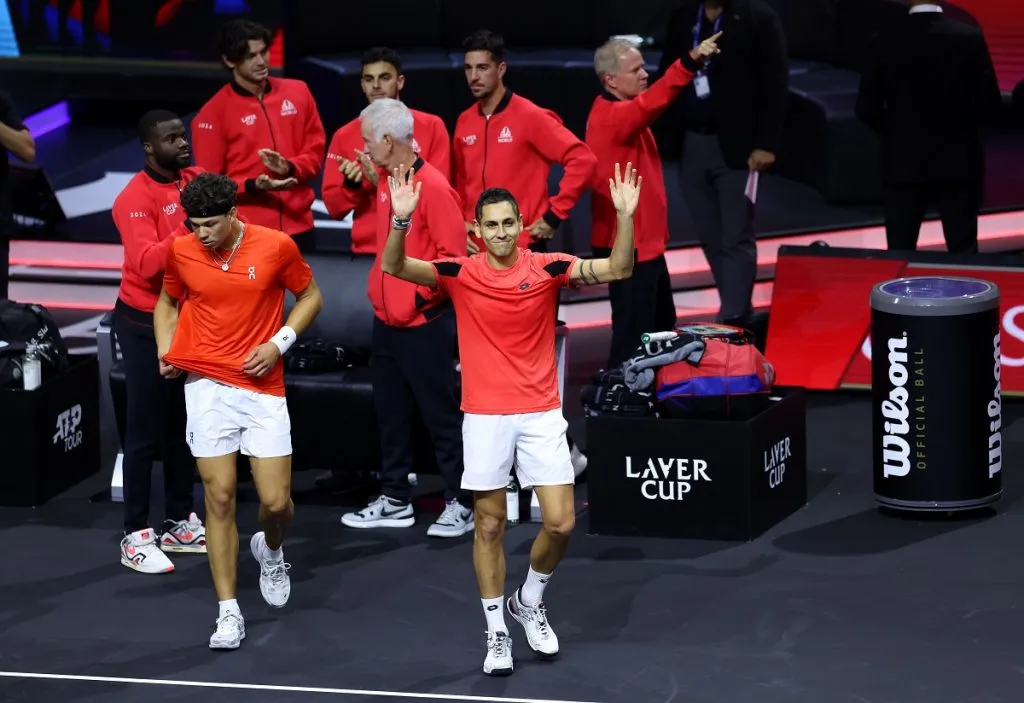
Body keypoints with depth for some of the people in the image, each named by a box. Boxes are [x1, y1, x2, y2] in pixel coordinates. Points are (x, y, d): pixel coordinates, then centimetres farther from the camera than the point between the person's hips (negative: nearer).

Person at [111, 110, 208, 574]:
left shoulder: (197, 180, 3)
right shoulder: (135, 199, -19)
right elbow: (146, 263, -30)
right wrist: (188, 228, -39)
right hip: (146, 324, -7)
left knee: (185, 425, 13)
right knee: (146, 431, -4)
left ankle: (180, 523, 22)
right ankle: (136, 537, 1)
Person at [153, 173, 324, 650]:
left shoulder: (276, 246, -7)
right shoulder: (181, 252, -1)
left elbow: (310, 296, 7)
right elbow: (168, 302, 17)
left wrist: (279, 343, -6)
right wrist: (166, 351, 1)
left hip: (263, 387, -1)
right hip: (207, 386, 1)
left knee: (276, 502, -4)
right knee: (219, 498, -2)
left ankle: (270, 551, 33)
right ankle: (228, 613, 5)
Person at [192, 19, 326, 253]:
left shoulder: (298, 93, 8)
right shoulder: (213, 113, -3)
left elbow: (316, 150, 11)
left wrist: (290, 168, -10)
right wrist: (253, 185, -20)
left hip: (299, 228, 4)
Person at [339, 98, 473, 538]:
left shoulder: (433, 187, -17)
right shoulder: (386, 183, 8)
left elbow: (453, 255, -18)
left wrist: (420, 294, -17)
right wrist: (381, 288, 12)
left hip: (424, 324, -9)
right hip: (387, 320, 9)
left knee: (440, 414, -2)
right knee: (390, 414, 14)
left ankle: (460, 505, 5)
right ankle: (394, 501, 23)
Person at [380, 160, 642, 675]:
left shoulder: (547, 268, -3)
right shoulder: (460, 274, -3)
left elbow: (617, 270, -10)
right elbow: (393, 266, -13)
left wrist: (624, 216, -26)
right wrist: (402, 220, -32)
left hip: (541, 413, 1)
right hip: (485, 416, 0)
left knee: (560, 522, -3)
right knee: (489, 526, 5)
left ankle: (528, 602, 24)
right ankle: (496, 631, 15)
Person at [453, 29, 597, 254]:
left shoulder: (530, 117, -8)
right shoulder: (464, 122, 10)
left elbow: (582, 160, -14)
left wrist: (554, 215, -14)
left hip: (523, 248, -5)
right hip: (476, 248, 5)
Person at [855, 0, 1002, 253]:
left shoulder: (888, 38, -6)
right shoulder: (970, 37, -8)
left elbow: (867, 108, -3)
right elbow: (989, 104, -7)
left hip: (903, 161, 1)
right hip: (958, 160, 0)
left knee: (900, 253, 6)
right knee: (963, 253, 4)